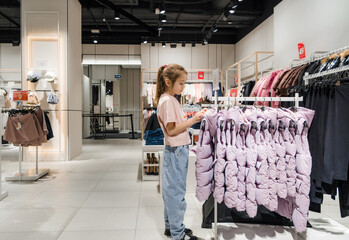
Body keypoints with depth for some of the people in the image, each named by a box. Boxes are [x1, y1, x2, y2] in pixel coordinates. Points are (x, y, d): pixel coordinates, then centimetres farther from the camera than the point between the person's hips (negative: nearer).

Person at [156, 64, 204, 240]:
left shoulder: (171, 99, 13)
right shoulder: (167, 101, -17)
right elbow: (171, 130, -21)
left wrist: (186, 119, 5)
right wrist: (192, 120, -19)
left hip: (176, 150, 10)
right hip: (176, 151, -10)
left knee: (171, 190, 18)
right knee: (176, 192, 1)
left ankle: (171, 226, 33)